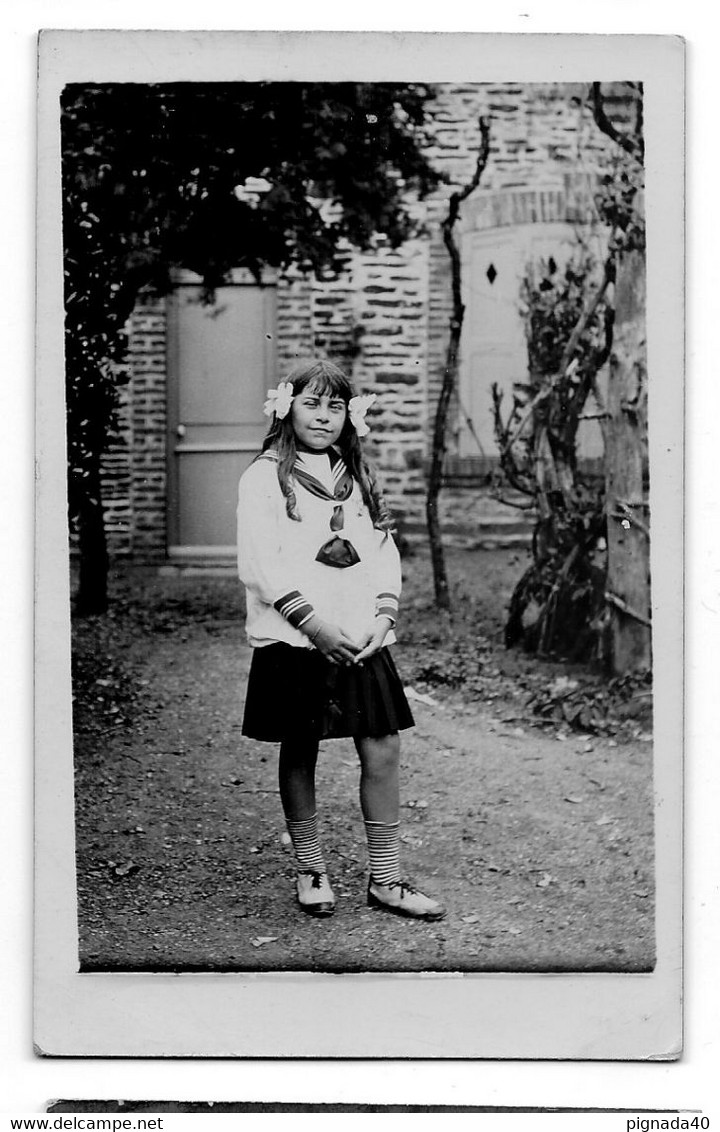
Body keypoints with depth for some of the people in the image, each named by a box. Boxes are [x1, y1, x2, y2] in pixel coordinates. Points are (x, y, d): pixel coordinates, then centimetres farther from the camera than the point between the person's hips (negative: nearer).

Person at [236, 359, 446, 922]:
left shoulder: (358, 475, 16)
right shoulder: (265, 476, -1)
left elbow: (384, 552, 13)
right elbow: (260, 564, -9)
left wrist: (384, 615, -4)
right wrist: (313, 623, -16)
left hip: (362, 641, 4)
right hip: (294, 640, -4)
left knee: (383, 750, -1)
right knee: (299, 754, 4)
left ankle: (386, 879, 8)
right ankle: (311, 871, 20)